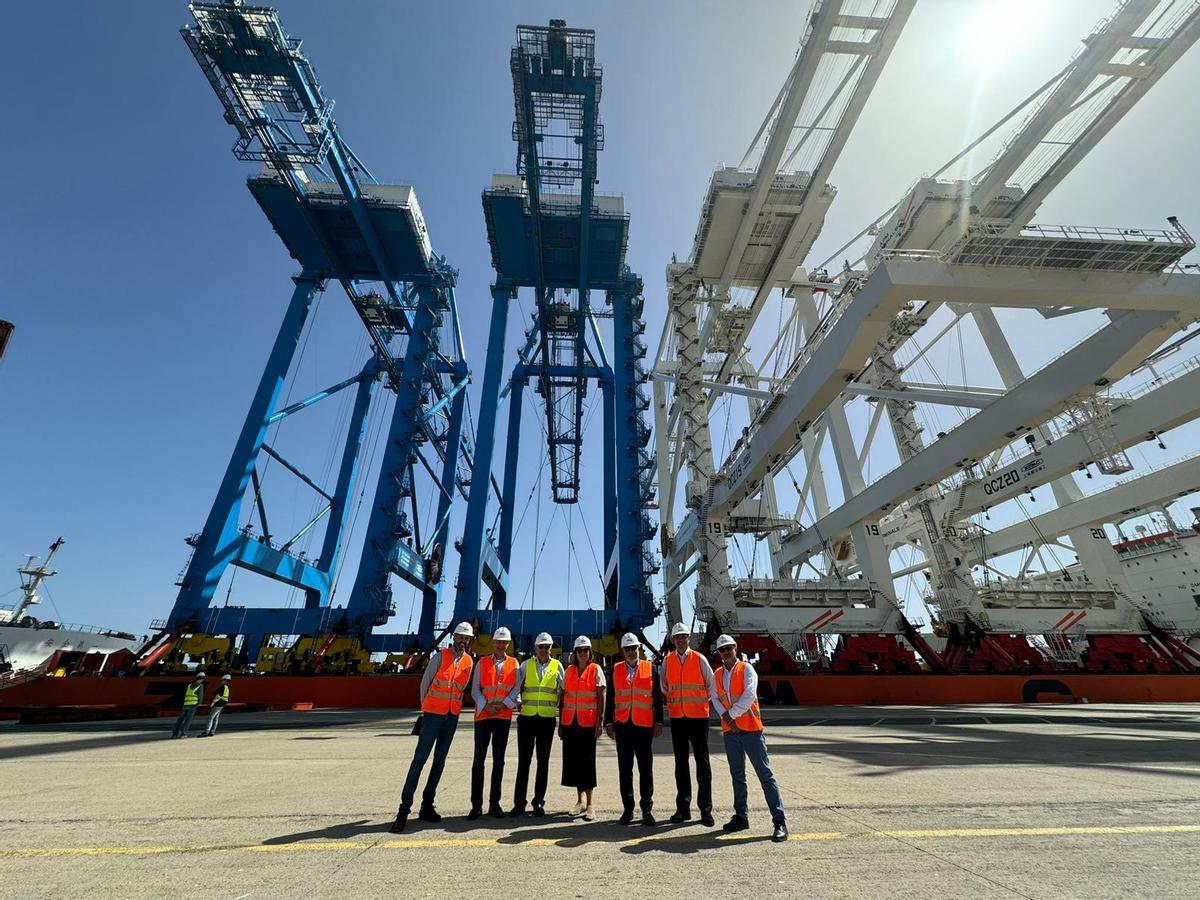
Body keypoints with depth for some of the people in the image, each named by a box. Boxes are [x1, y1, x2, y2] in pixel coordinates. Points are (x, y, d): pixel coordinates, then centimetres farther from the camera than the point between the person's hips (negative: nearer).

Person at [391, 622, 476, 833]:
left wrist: (451, 705, 10)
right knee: (420, 759, -5)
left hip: (453, 716, 5)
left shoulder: (469, 662, 3)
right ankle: (404, 808, 3)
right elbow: (425, 683, -3)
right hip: (433, 714, -4)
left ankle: (427, 806, 21)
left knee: (440, 761, 10)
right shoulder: (441, 656, -9)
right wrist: (425, 708, 4)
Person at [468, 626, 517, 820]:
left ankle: (494, 803, 18)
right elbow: (475, 689, 2)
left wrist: (504, 705, -11)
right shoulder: (482, 662, 5)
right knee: (479, 760, 1)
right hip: (483, 715, -1)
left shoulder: (513, 663, 6)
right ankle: (476, 805, 10)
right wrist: (486, 706, -11)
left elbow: (516, 688, 2)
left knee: (499, 760, 8)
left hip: (504, 716, 1)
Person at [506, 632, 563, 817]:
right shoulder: (525, 665, 2)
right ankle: (519, 803, 16)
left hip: (547, 720, 0)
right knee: (523, 761, 5)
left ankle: (539, 802, 21)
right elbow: (516, 688, -2)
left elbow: (562, 691, 6)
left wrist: (563, 715, 5)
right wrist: (507, 704, -15)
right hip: (526, 718, 0)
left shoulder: (557, 666, 2)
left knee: (543, 762, 9)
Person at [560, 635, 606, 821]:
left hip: (588, 722, -4)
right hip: (570, 721, 4)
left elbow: (602, 696, -6)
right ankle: (581, 800, 25)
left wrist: (600, 721, -11)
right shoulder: (569, 670, 8)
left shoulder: (596, 670, -3)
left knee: (587, 761, 1)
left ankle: (589, 804, 12)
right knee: (573, 760, 9)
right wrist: (560, 722, 8)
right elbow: (563, 697, 10)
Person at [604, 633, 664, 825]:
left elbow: (658, 697, 3)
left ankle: (647, 809, 19)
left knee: (646, 769, 6)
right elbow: (610, 699, 7)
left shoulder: (650, 668, 2)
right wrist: (609, 723, 3)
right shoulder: (615, 670, 5)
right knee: (625, 769, 9)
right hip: (622, 726, 1)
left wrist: (658, 722, -1)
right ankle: (628, 809, 21)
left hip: (644, 726, -1)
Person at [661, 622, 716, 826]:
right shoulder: (667, 660, 2)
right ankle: (683, 808, 21)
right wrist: (671, 701, 9)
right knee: (681, 763, 11)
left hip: (698, 717, -3)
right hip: (677, 717, 3)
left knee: (703, 763, 1)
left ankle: (705, 810, 10)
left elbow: (712, 684, 3)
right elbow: (663, 686, 12)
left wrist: (704, 701, 7)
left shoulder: (699, 659, -5)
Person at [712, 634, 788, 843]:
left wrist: (731, 713, -16)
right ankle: (741, 816, 27)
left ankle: (780, 821, 2)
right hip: (730, 731, 6)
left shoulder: (746, 669, -8)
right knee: (737, 776, 15)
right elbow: (716, 698, 5)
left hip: (750, 728, -6)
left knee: (765, 774, -4)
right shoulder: (718, 674, 9)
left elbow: (749, 695, -19)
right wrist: (726, 717, -11)